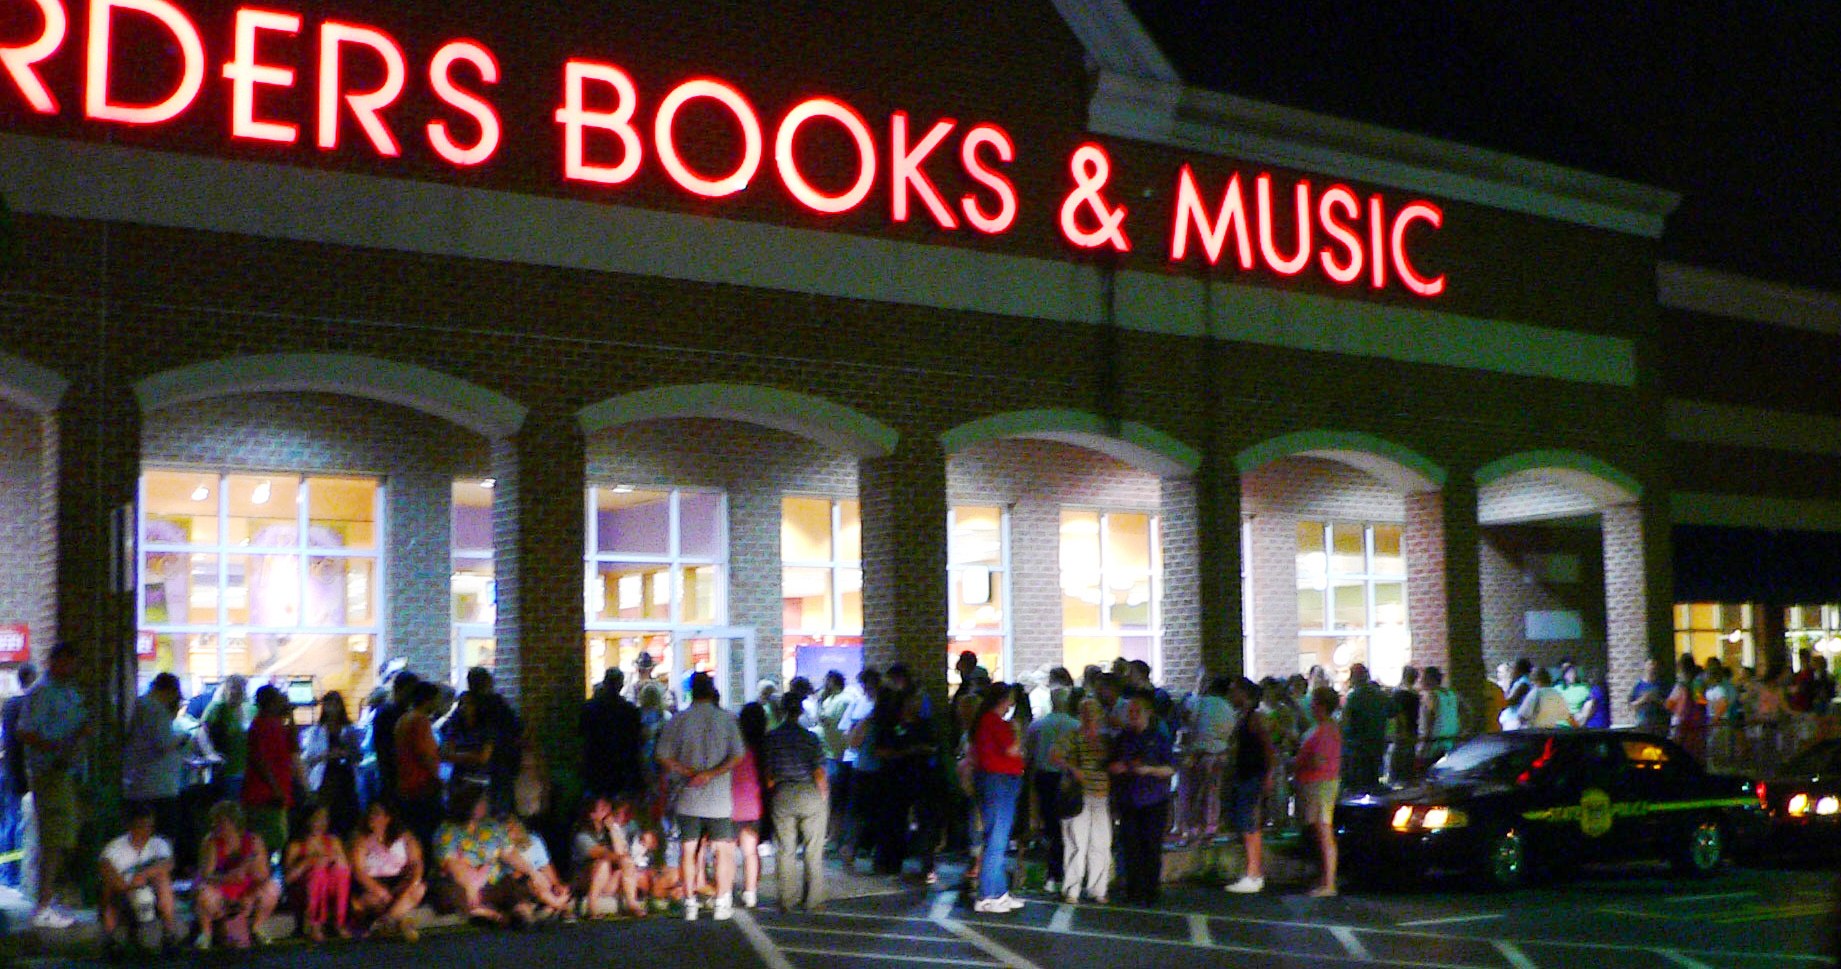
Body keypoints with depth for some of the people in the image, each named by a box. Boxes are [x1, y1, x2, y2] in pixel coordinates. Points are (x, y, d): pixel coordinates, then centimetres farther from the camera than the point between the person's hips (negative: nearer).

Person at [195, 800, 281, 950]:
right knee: (204, 892, -35)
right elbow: (205, 876, -22)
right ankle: (205, 932, -6)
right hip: (220, 892, -2)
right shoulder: (211, 842, -13)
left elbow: (262, 876, -10)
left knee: (272, 888, -23)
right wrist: (229, 877, -41)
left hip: (246, 892, 2)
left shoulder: (253, 841, -10)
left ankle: (256, 928, 2)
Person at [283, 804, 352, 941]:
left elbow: (345, 869, 6)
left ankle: (339, 923, -20)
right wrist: (308, 862, -21)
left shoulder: (332, 841, 14)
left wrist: (336, 858, -14)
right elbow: (287, 877, -10)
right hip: (303, 896, -3)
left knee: (341, 869, -26)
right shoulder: (296, 845, 1)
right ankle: (312, 925, -24)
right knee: (318, 870, -32)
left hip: (329, 892, 3)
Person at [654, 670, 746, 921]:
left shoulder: (678, 720, 0)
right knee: (724, 851, 8)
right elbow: (737, 756, -10)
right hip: (719, 797, -1)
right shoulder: (727, 719, -2)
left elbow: (663, 757, -4)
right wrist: (712, 774, -13)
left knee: (688, 851, 8)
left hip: (688, 797, 1)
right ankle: (722, 903, 7)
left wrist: (689, 772, -5)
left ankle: (689, 903, 9)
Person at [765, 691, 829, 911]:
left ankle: (788, 901, 9)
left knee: (785, 851, 8)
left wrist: (773, 792, 13)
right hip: (810, 794, -2)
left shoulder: (771, 738, 0)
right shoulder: (810, 738, -6)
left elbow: (767, 773, 2)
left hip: (782, 796, 2)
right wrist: (824, 798, 5)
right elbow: (819, 773, -7)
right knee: (813, 852, 6)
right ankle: (813, 901, 8)